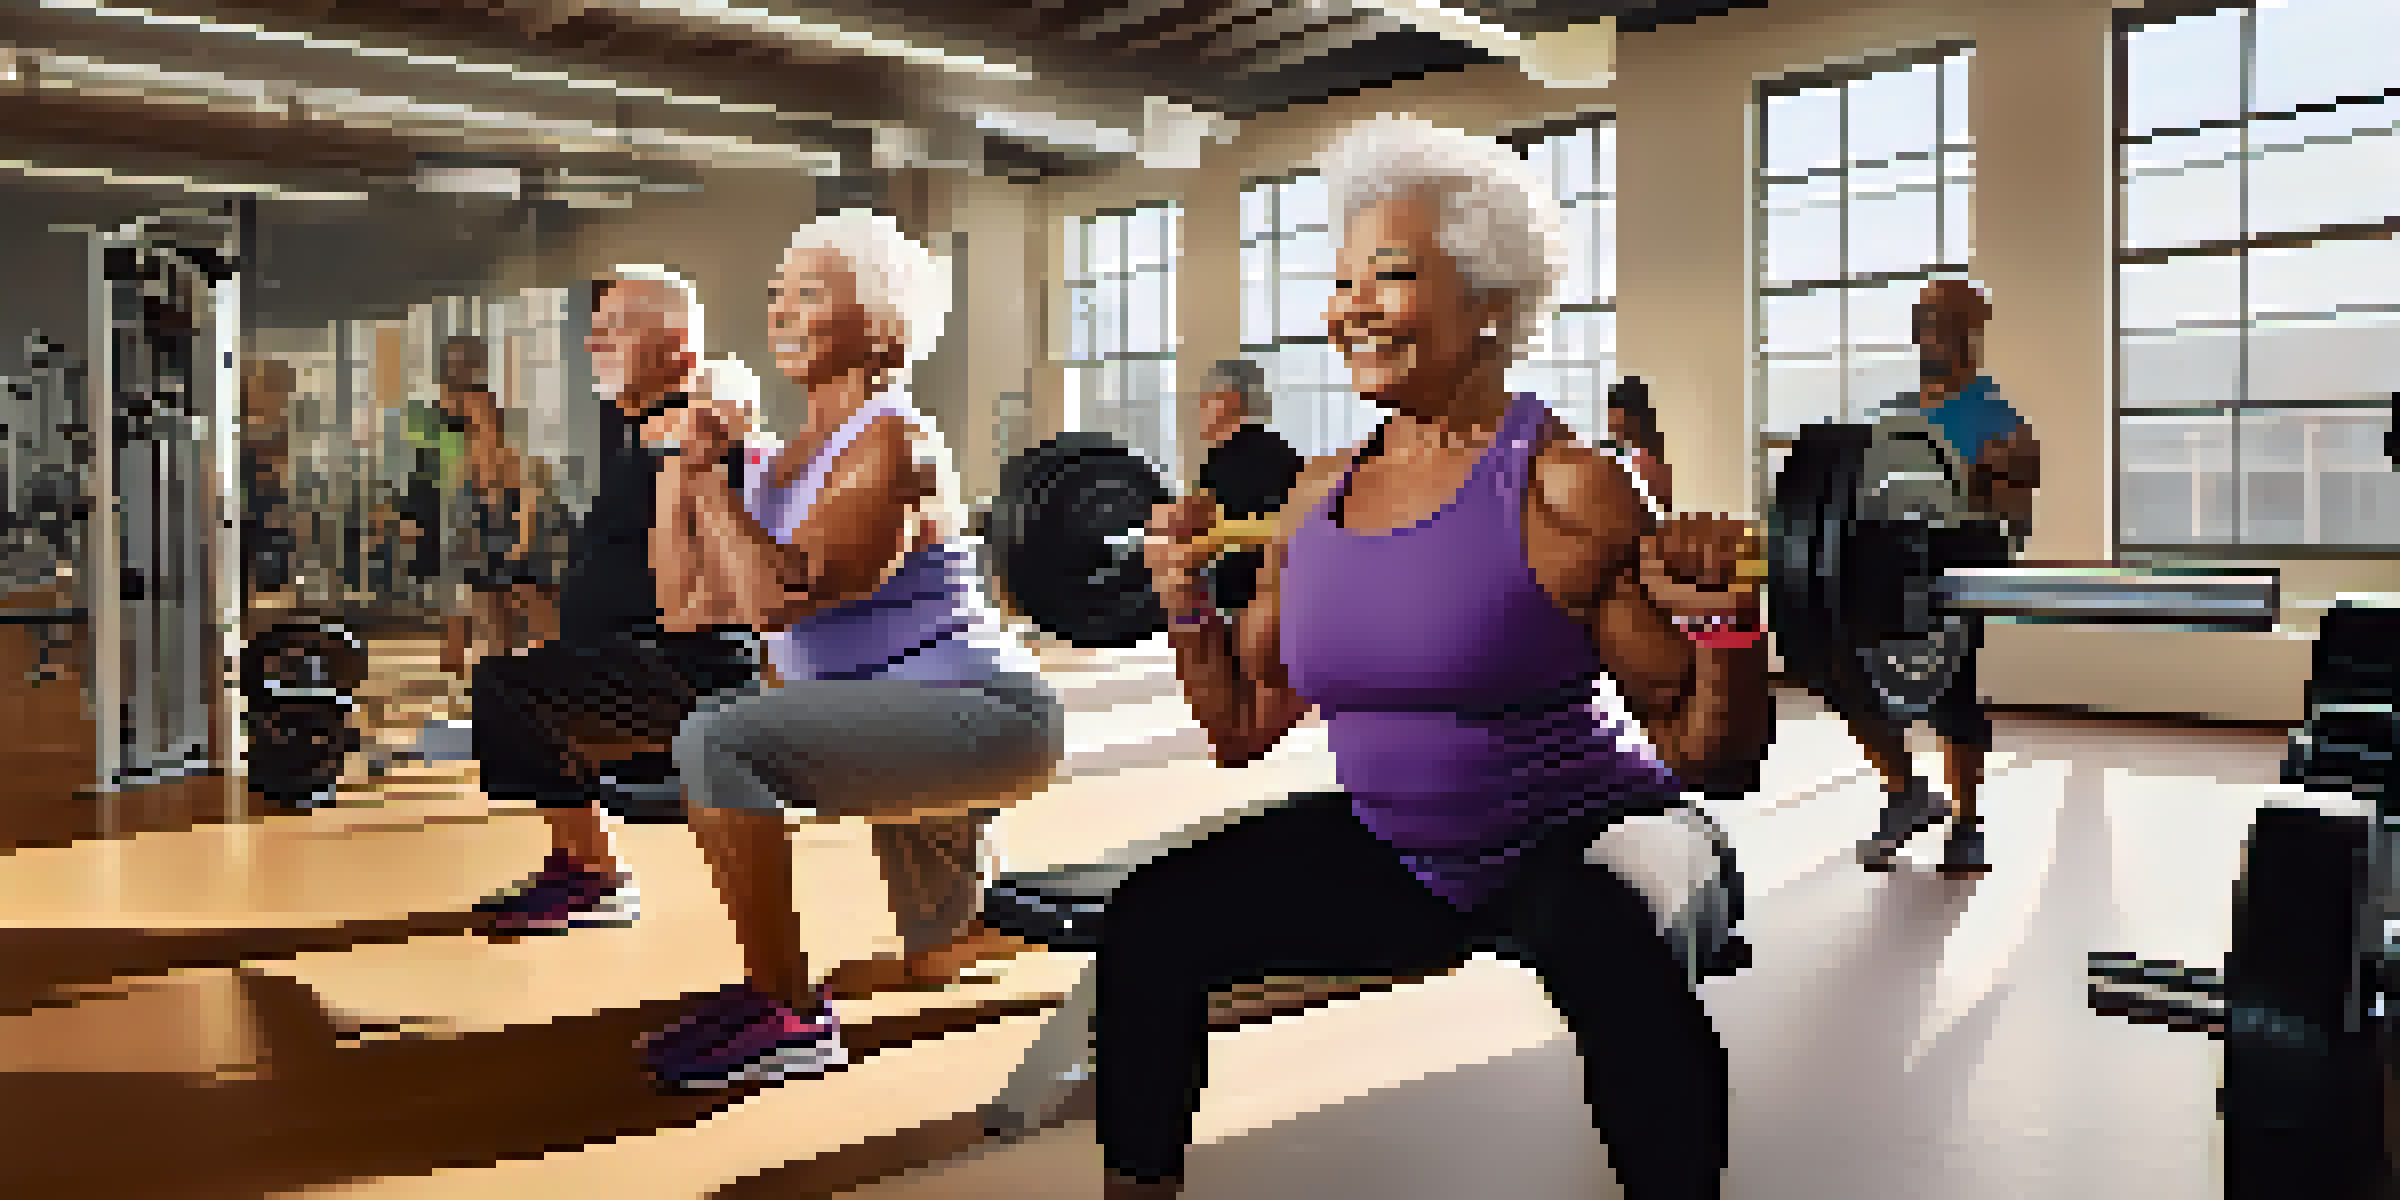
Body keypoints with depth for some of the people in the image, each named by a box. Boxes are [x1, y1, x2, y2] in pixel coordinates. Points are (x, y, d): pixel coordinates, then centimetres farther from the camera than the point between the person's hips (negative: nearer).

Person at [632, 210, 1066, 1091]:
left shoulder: (890, 442, -16)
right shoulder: (790, 459, 12)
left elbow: (775, 597, -29)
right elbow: (688, 607, 11)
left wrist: (708, 475, -18)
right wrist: (680, 465, 3)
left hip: (984, 713, -10)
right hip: (919, 726, 10)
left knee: (717, 743, -30)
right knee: (936, 968, 28)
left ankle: (789, 1014, -19)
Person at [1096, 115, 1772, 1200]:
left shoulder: (1563, 490, -17)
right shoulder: (1317, 498, 1)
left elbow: (1707, 755, -15)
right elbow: (1243, 732, 10)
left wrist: (1725, 623, -31)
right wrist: (1186, 604, 1)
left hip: (1570, 849, -5)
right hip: (1388, 857, 6)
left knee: (1623, 968, -36)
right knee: (1151, 922, -3)